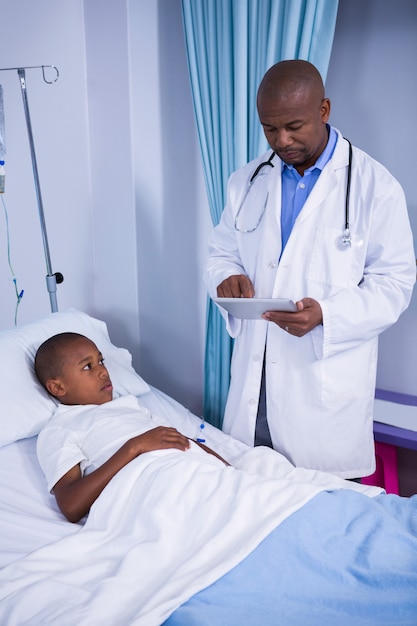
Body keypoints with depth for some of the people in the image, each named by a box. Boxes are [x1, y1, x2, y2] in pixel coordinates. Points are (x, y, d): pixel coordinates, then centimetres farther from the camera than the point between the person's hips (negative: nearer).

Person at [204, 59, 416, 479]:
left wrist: (327, 314, -24)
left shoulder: (375, 188, -7)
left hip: (326, 384, -3)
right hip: (253, 377, 4)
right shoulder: (246, 182, 7)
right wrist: (227, 278, -10)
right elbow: (221, 252, 14)